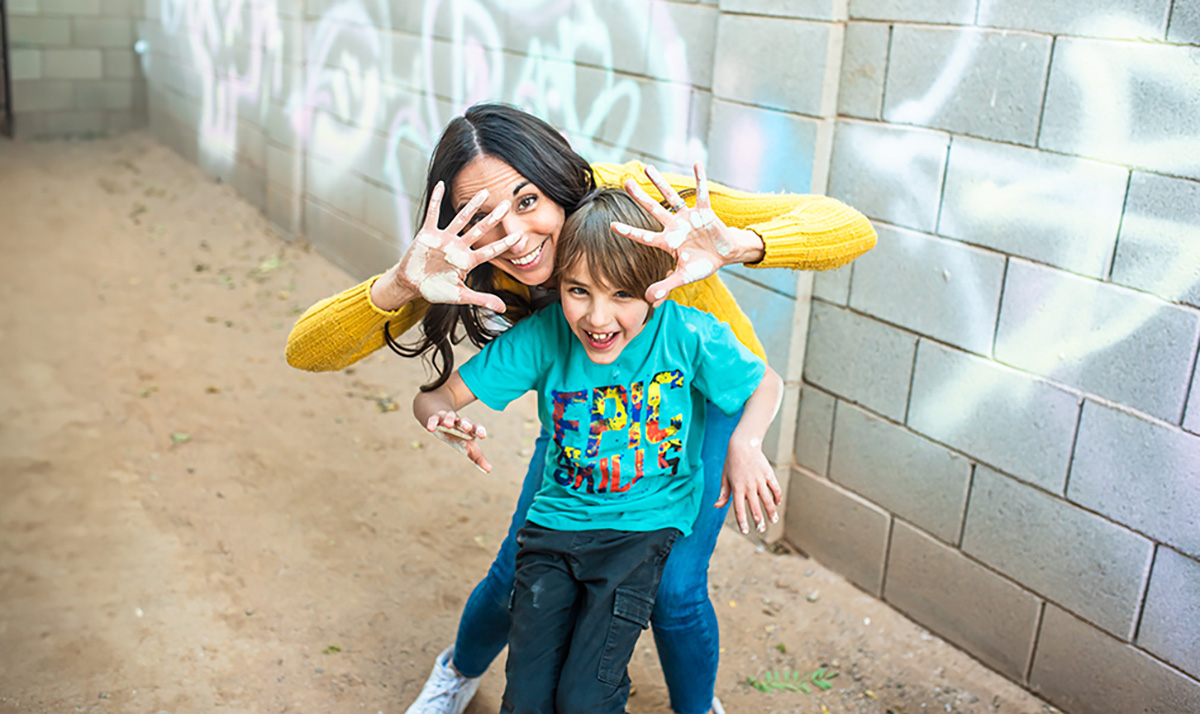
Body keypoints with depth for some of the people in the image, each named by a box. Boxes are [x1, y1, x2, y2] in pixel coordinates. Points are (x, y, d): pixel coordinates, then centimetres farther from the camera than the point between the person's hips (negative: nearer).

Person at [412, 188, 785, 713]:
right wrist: (444, 421, -34)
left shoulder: (687, 335, -15)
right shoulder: (544, 336, -13)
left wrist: (746, 443, -16)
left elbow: (767, 383, 4)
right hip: (556, 520, 2)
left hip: (645, 527, -2)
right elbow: (433, 397, -9)